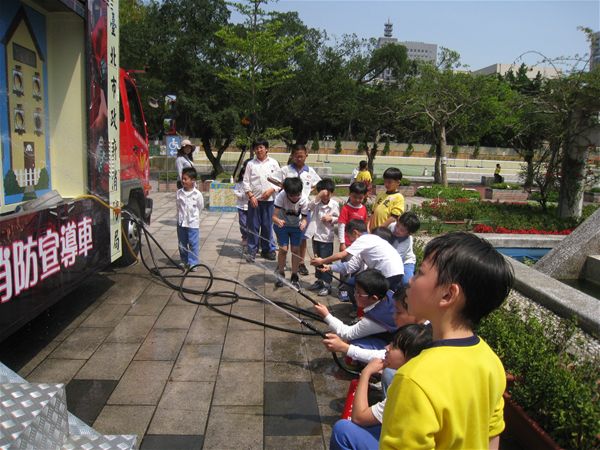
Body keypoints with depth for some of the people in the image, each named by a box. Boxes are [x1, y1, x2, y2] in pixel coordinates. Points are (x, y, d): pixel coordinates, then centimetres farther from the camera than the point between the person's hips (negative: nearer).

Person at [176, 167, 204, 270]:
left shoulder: (197, 194, -9)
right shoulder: (179, 193, -1)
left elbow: (201, 207, 3)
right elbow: (178, 205, 11)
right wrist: (181, 215, 7)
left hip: (193, 223, -4)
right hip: (181, 222, 4)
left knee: (193, 244, 0)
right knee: (182, 244, 13)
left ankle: (193, 262, 9)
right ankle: (185, 261, 26)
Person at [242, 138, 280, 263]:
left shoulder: (273, 163, 6)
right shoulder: (250, 164, 5)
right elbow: (246, 181, 3)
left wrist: (271, 190, -9)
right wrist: (251, 196, -7)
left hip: (269, 199, 0)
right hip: (254, 199, 0)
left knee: (268, 226, 7)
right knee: (253, 226, 1)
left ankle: (267, 250, 19)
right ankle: (252, 251, 10)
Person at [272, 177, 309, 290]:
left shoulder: (304, 200, -26)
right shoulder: (281, 196, -30)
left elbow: (304, 217, -20)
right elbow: (274, 216, -32)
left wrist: (303, 223, -43)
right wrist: (278, 221, -55)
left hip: (296, 226, 1)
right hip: (282, 224, -1)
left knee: (295, 250, -2)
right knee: (283, 249, -7)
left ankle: (294, 277, 13)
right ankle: (280, 274, 15)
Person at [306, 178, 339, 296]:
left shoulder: (334, 204, -8)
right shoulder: (316, 203, -3)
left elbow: (338, 219, -1)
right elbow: (309, 207, -23)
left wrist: (331, 218, -20)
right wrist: (318, 197, -32)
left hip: (327, 238, -4)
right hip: (316, 235, 4)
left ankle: (327, 285, 7)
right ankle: (319, 280, 33)